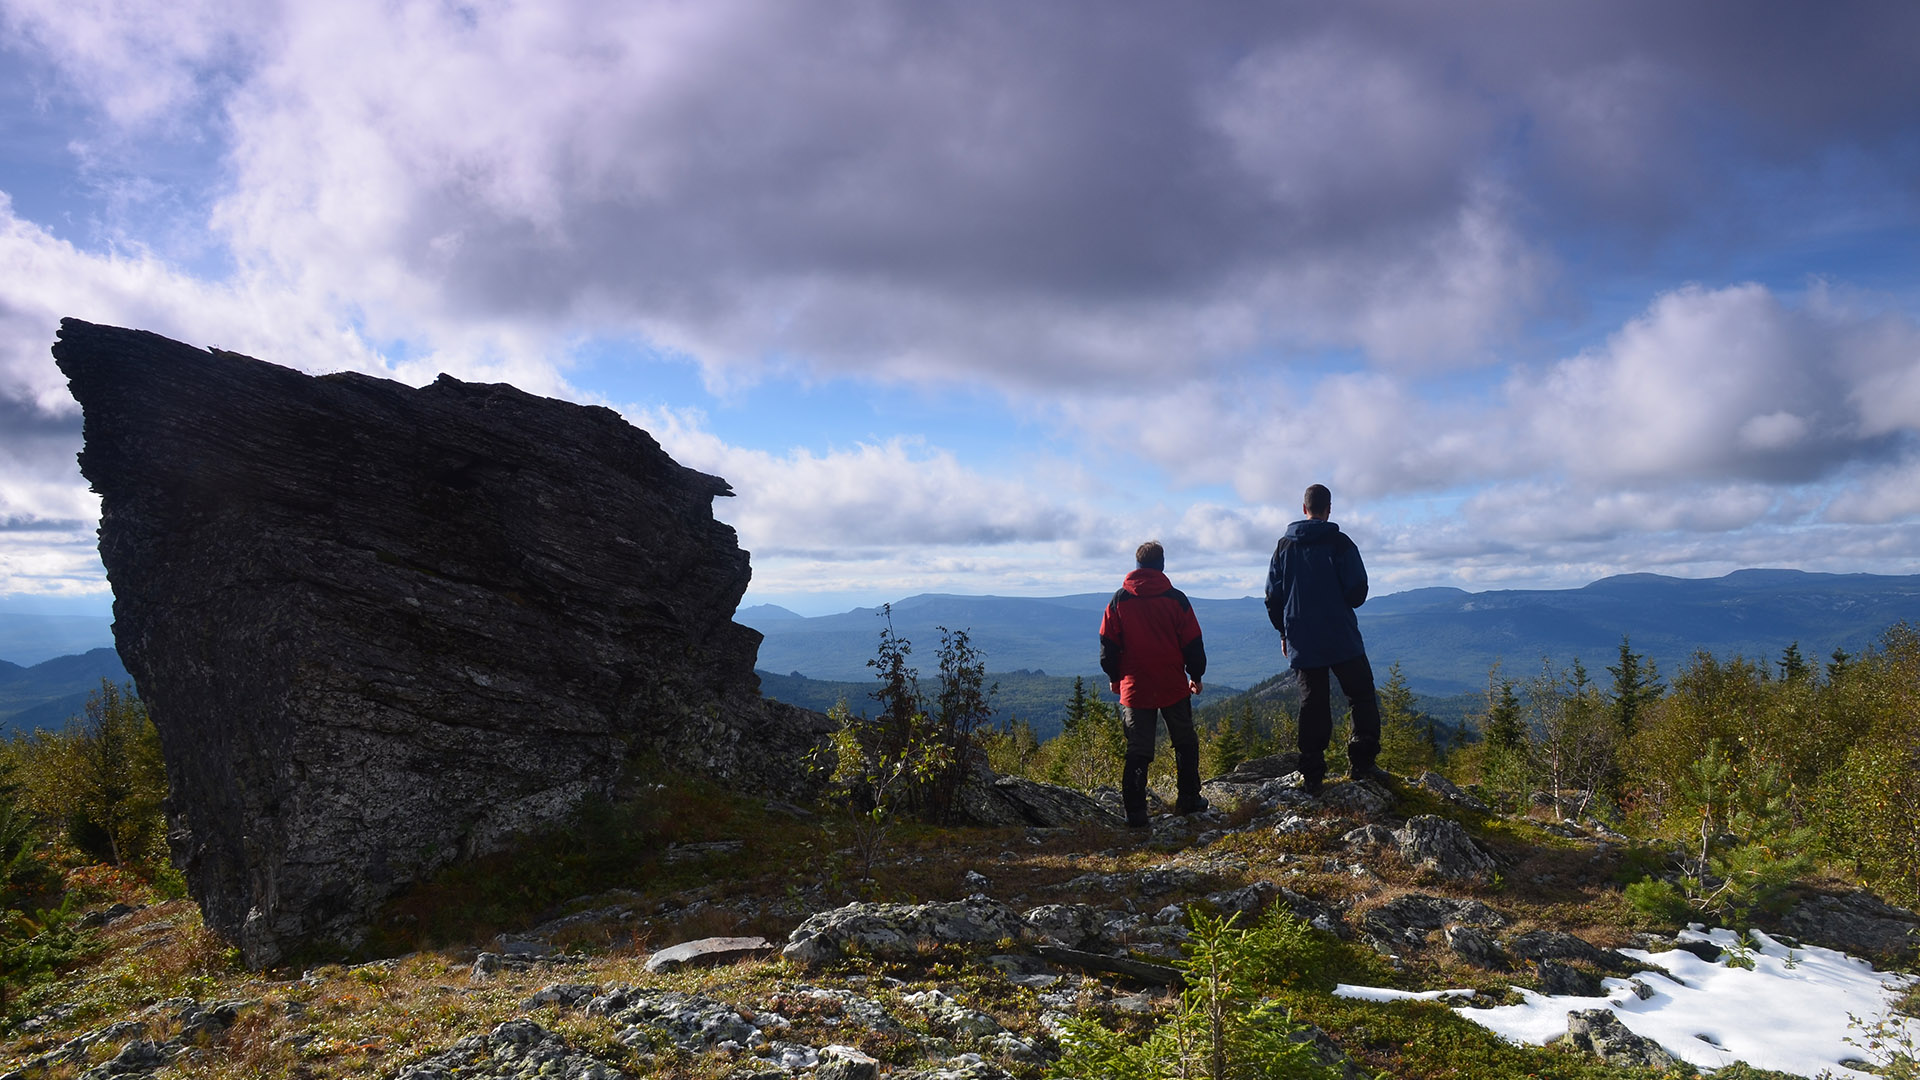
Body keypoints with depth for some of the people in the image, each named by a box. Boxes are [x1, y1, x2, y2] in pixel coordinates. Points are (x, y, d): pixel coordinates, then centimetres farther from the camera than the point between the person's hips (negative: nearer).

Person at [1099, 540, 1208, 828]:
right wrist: (1196, 676, 15)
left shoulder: (1119, 600, 0)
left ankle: (1135, 812, -3)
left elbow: (1108, 645, 4)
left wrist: (1114, 678, 16)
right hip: (1173, 687, -1)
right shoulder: (1176, 599, -3)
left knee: (1137, 751, 3)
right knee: (1185, 743, 17)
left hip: (1135, 688, 1)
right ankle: (1188, 799, 19)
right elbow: (1193, 644, 1)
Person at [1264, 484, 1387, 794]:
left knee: (1312, 703, 9)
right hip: (1341, 640, -4)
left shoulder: (1284, 546, 5)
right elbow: (1358, 592, -9)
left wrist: (1284, 632, 19)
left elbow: (1273, 597, 8)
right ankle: (1362, 762, -2)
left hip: (1302, 643, 4)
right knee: (1362, 697, 7)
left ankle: (1312, 775, 7)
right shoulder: (1339, 543, -7)